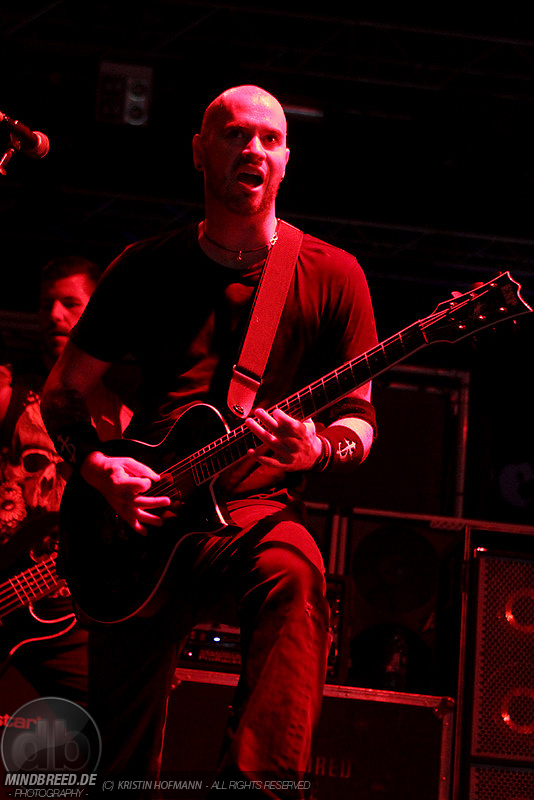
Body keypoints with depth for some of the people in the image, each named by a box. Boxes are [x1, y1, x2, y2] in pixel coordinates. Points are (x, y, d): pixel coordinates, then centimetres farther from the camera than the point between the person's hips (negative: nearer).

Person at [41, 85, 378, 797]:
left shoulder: (331, 276, 4)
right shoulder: (147, 268, 8)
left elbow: (359, 421, 4)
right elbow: (63, 392, 13)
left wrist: (318, 449, -19)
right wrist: (99, 468, -7)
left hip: (258, 515, -2)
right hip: (140, 523, 2)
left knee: (294, 570, -40)